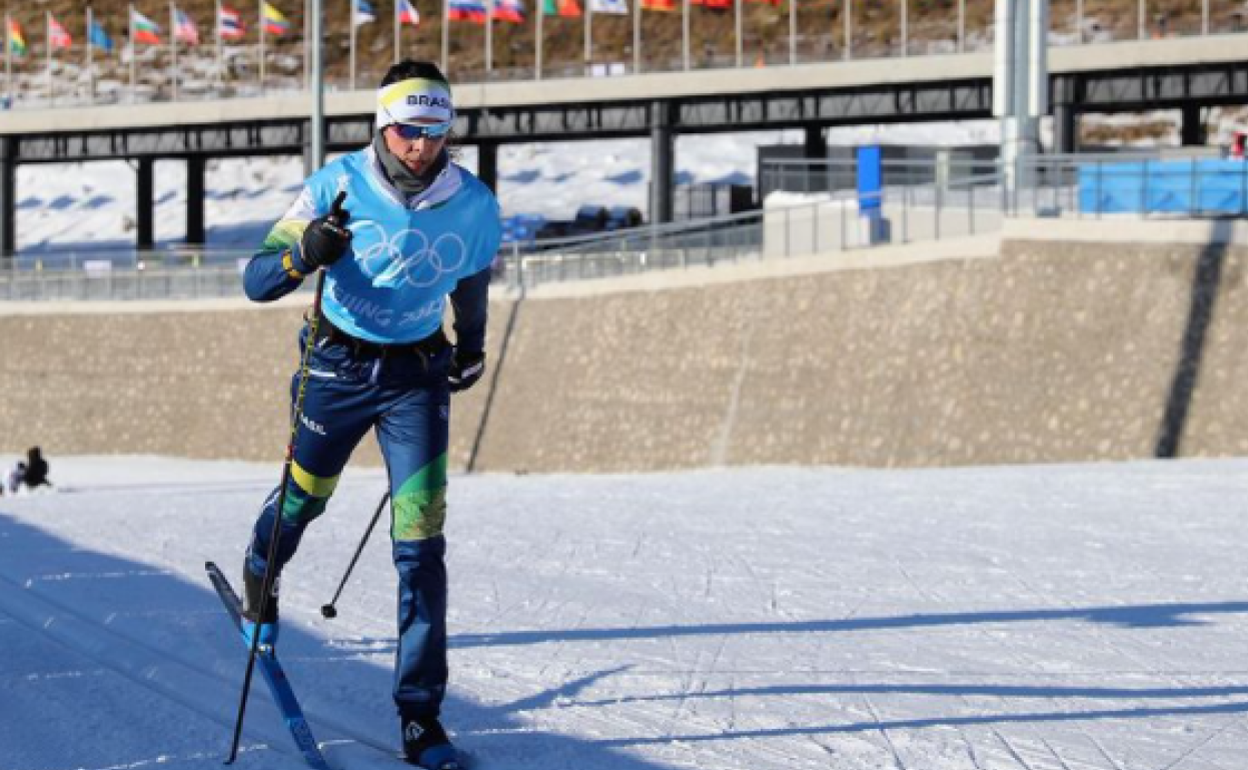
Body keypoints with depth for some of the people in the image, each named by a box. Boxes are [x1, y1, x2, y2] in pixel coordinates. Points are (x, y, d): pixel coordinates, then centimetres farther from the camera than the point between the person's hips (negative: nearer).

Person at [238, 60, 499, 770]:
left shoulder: (474, 207, -11)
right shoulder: (340, 186, -17)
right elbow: (257, 282, -17)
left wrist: (471, 347, 24)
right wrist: (304, 255, -37)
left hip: (417, 373, 0)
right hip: (336, 365, 0)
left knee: (422, 540, -10)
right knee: (306, 495, 21)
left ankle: (421, 712, -8)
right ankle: (260, 574, 57)